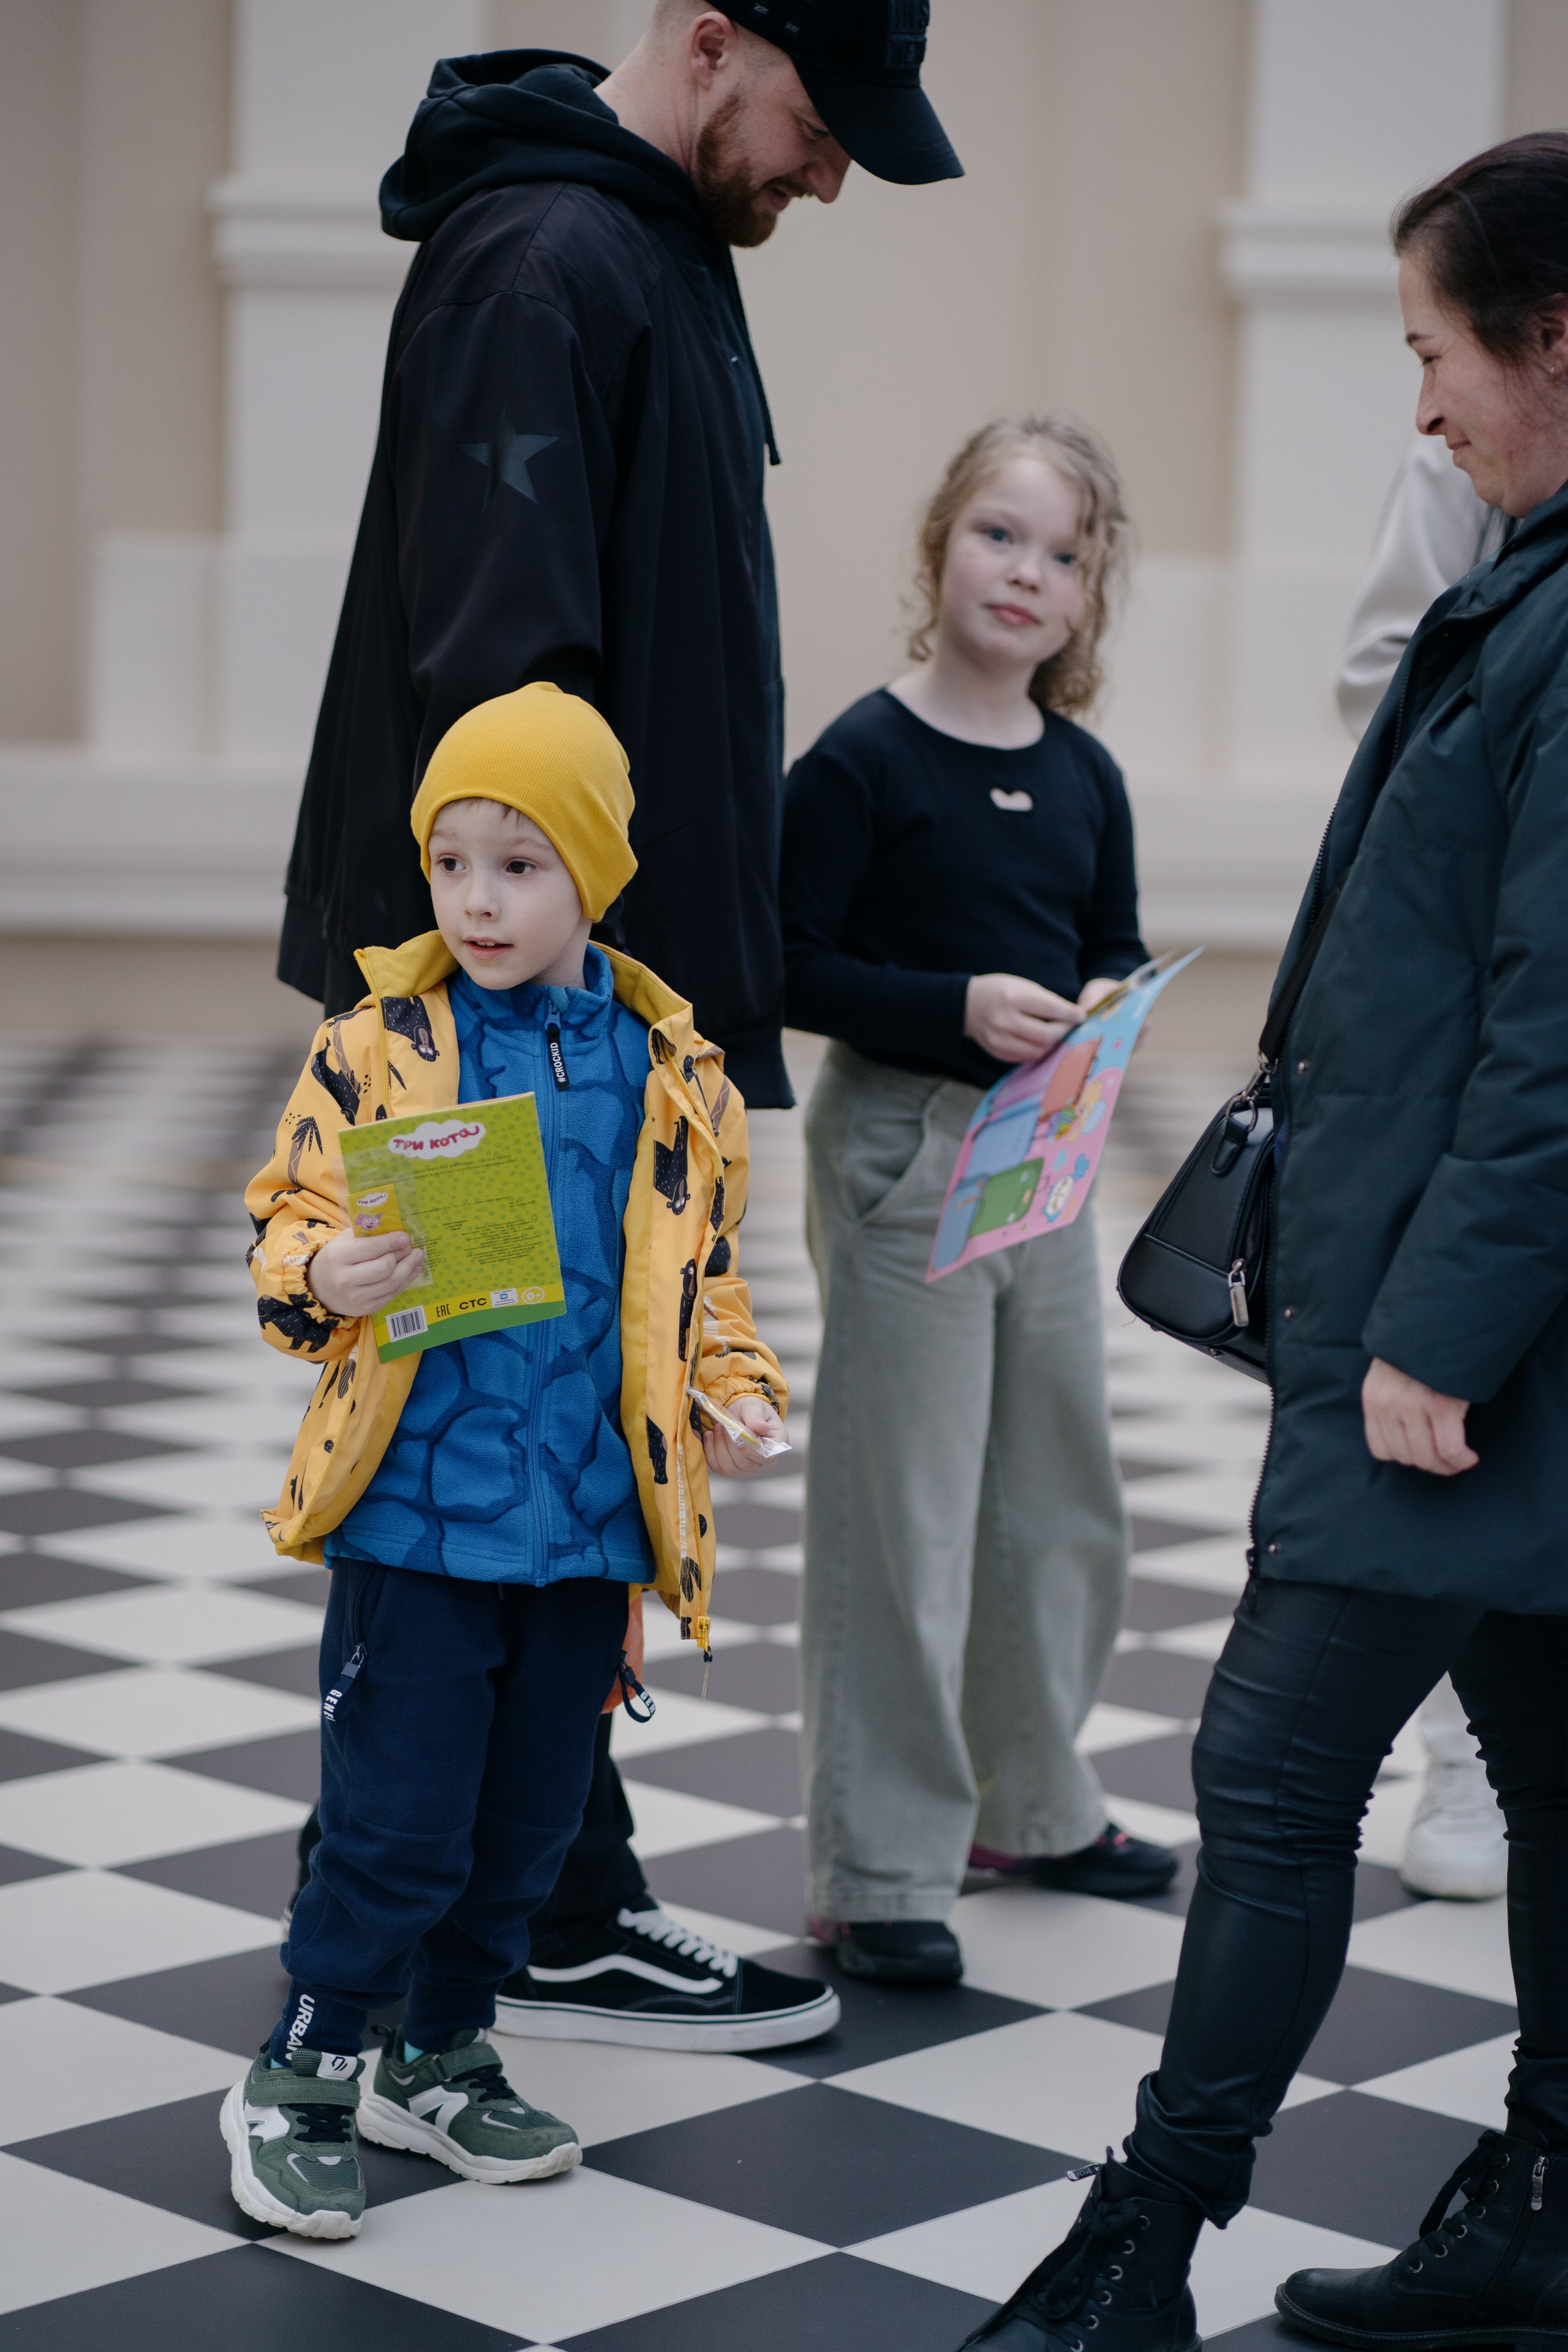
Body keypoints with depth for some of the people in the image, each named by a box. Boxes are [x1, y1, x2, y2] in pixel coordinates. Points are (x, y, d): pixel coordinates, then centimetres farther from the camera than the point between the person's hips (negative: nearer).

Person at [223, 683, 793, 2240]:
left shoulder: (672, 1074, 5)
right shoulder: (376, 1046, -3)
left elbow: (701, 1274, 15)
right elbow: (285, 1220, 2)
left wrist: (732, 1391, 0)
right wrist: (323, 1276, -19)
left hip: (590, 1519, 3)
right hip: (415, 1509, -3)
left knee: (529, 1823, 13)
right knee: (398, 1823, -3)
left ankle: (442, 2063, 32)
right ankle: (296, 2085, 16)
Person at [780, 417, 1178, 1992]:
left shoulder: (1084, 778, 7)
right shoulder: (864, 760, -12)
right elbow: (788, 964, -15)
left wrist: (1110, 1003, -5)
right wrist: (958, 1005, -24)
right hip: (900, 1151, -7)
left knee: (1060, 1500, 16)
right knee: (898, 1519, -3)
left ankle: (1029, 1804, 34)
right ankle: (875, 1873, 6)